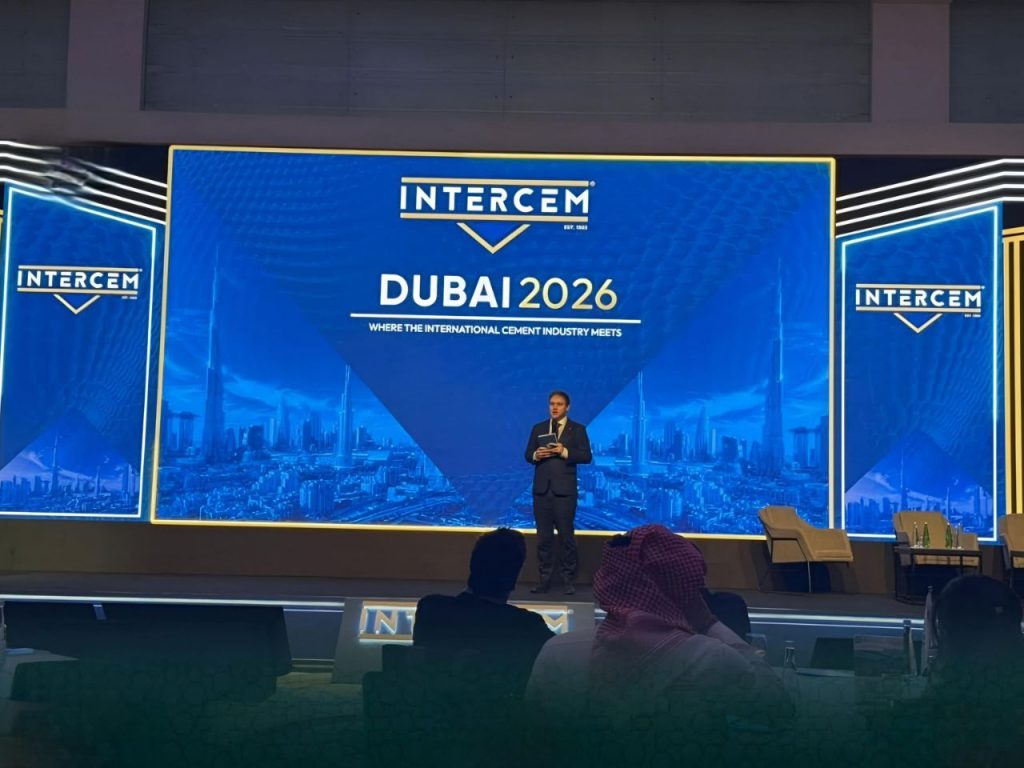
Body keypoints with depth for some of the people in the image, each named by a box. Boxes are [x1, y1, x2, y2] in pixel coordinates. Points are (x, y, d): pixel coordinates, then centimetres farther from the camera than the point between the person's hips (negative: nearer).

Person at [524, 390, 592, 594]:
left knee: (566, 535, 0)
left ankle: (568, 579, 6)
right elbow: (528, 455, 9)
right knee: (543, 536, 5)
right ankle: (544, 579, 10)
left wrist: (565, 452, -18)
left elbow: (586, 456, -6)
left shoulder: (577, 429, 3)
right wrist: (536, 455, -13)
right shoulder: (538, 428, 13)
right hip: (542, 489, 3)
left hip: (564, 490, -3)